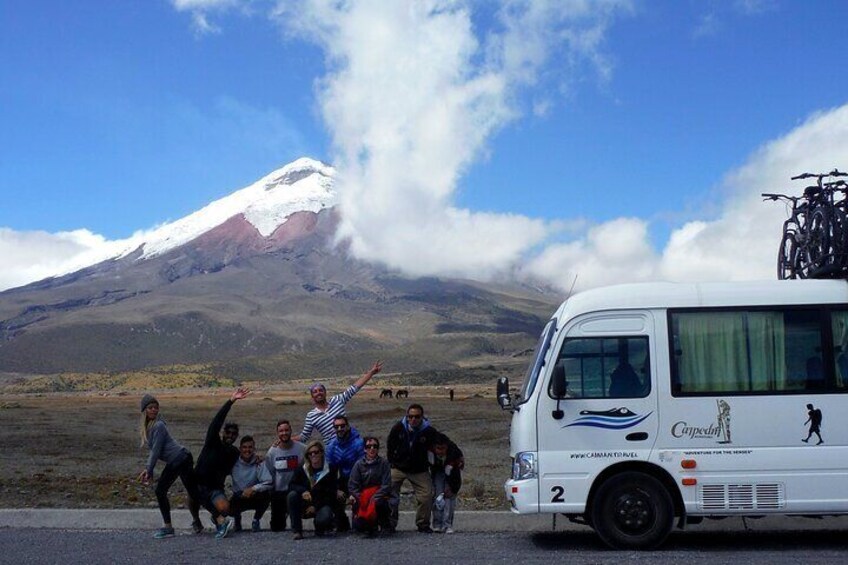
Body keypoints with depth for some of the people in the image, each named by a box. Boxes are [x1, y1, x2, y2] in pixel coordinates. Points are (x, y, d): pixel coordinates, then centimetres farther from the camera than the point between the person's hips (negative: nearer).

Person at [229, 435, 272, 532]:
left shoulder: (259, 463, -13)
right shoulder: (234, 462, -8)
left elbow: (269, 483, -21)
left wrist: (253, 489, -31)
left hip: (255, 497, -1)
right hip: (239, 498, 1)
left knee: (266, 494, -32)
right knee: (227, 508, -29)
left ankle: (256, 520, -2)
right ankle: (237, 518, 12)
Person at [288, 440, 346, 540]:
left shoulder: (331, 470, -4)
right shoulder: (302, 469, 3)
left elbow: (331, 494, -7)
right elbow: (291, 486, -7)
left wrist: (315, 506, -17)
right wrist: (303, 491, -29)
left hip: (323, 505, -2)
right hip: (305, 504, 2)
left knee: (325, 517, -36)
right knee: (292, 495, -28)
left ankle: (320, 528, 6)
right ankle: (297, 531, -22)